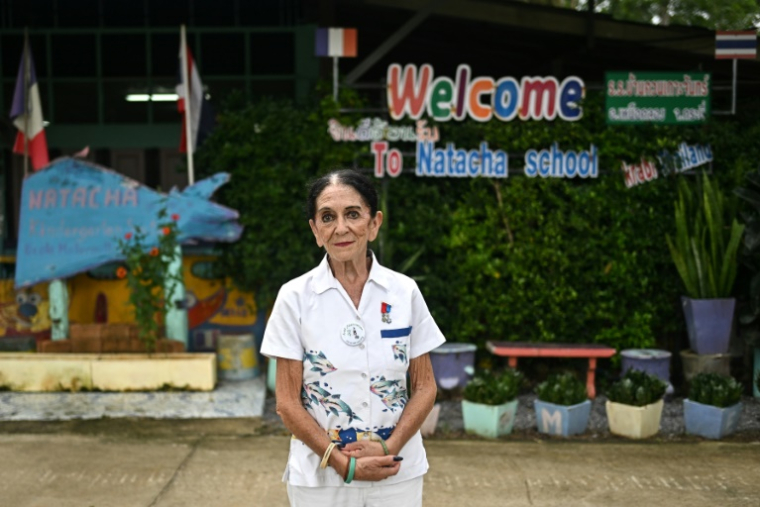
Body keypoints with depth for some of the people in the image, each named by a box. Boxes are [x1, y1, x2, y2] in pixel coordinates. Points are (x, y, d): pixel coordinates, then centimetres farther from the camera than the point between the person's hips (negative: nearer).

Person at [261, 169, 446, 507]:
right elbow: (288, 402, -5)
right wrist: (342, 462, -13)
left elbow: (424, 387, 2)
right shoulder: (294, 297, -6)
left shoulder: (405, 292, -2)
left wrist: (388, 448, -12)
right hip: (320, 477, -1)